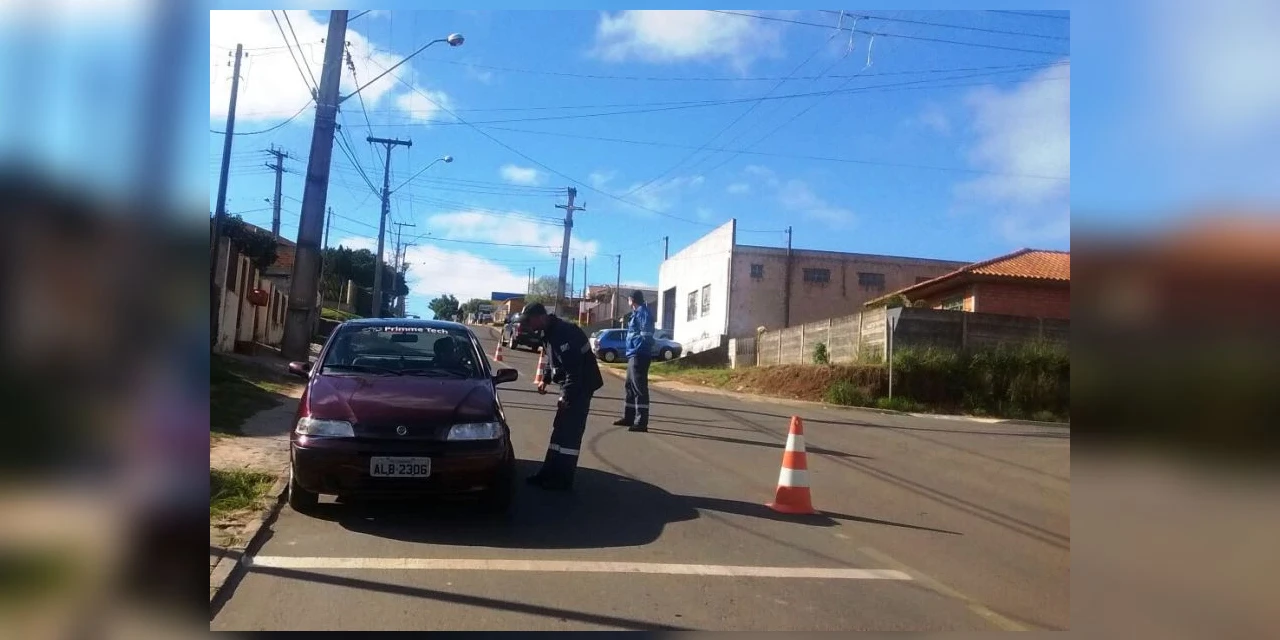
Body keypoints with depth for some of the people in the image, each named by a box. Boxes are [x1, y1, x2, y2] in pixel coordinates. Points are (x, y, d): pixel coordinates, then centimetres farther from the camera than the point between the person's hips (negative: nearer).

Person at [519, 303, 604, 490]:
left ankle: (562, 479, -3)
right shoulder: (550, 331, 7)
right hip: (571, 385, 10)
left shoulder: (562, 333, -25)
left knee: (569, 432, -8)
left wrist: (566, 396, -25)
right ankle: (550, 473, 23)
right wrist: (545, 379, 12)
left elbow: (574, 368, -28)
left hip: (582, 385, -10)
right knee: (560, 429, 14)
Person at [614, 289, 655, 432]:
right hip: (634, 355, 11)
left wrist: (638, 349, -17)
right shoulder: (637, 312, 19)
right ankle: (628, 418, 28)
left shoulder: (643, 312, -12)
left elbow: (646, 335, -20)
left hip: (639, 355, -11)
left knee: (639, 388, -10)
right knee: (630, 386, 18)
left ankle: (641, 423, -10)